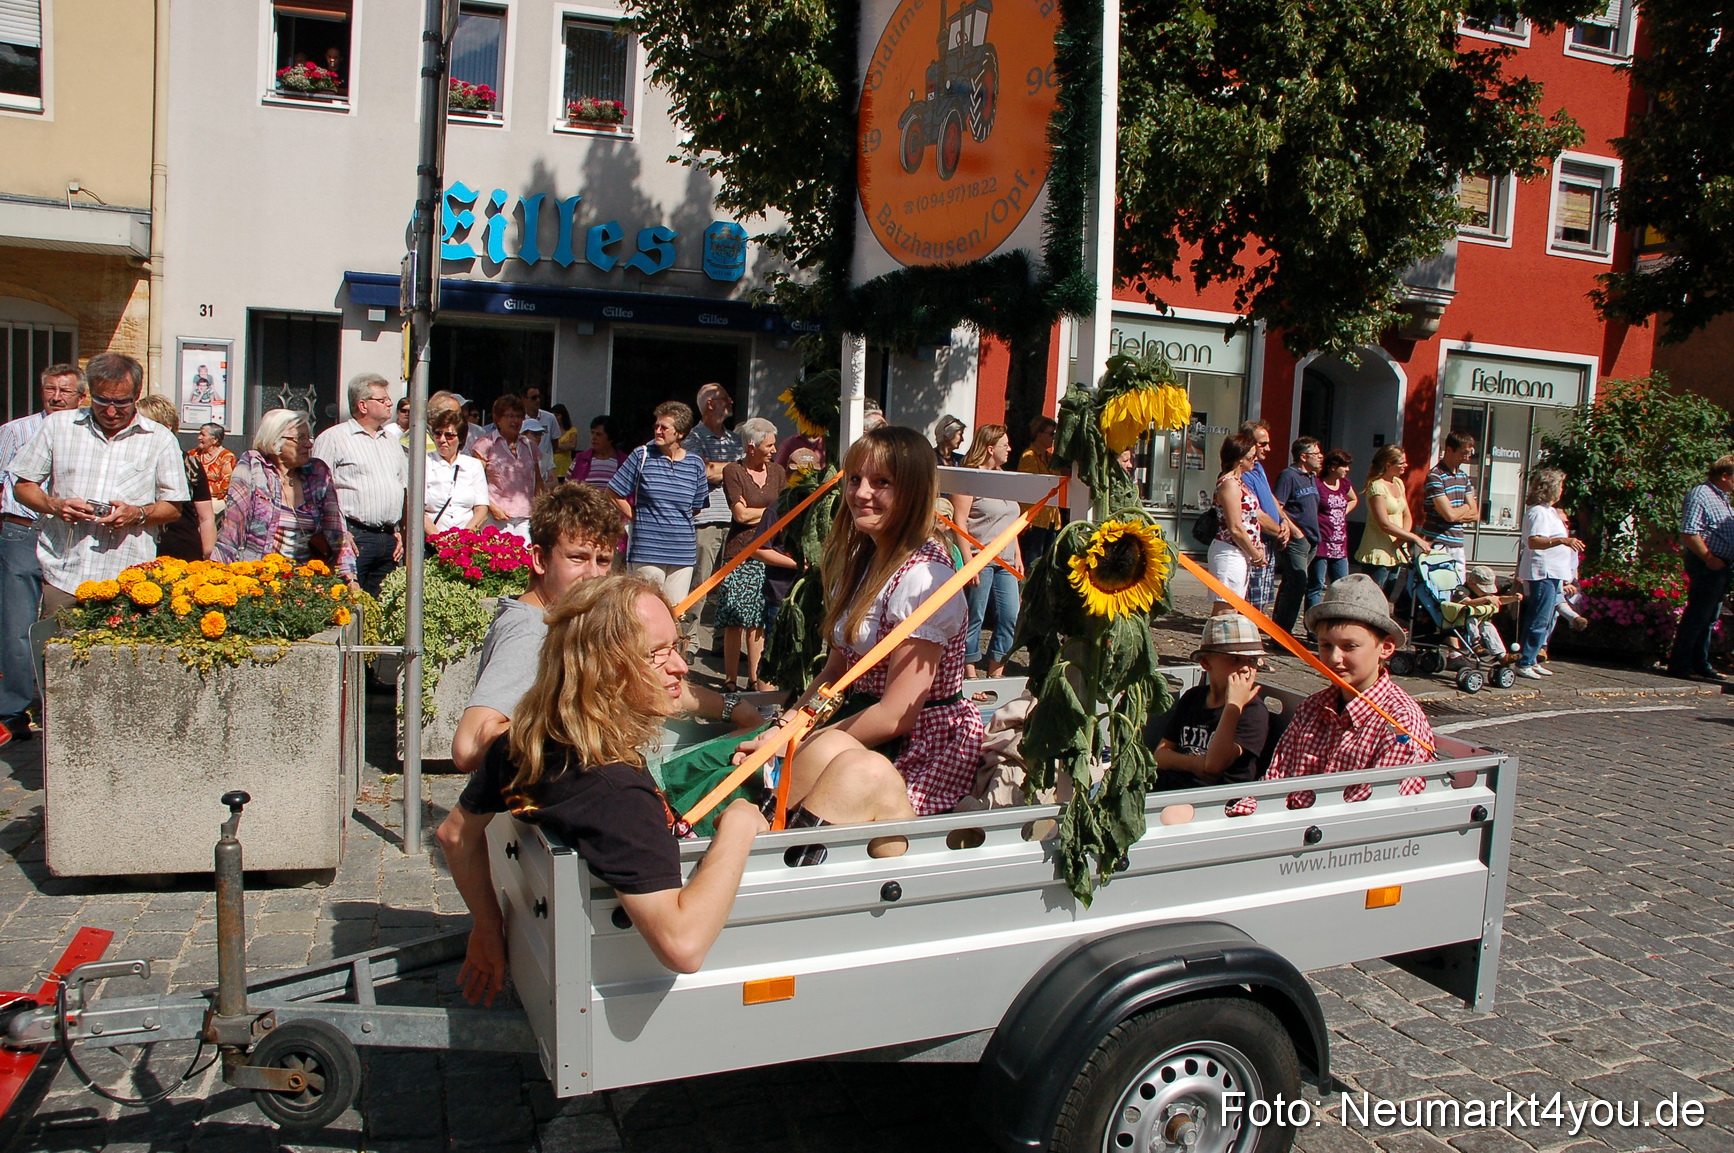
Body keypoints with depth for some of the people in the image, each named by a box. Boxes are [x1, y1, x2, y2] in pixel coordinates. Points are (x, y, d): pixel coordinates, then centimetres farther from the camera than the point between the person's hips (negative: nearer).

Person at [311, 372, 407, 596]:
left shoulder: (392, 439, 20)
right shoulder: (333, 438, 0)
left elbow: (405, 487, 23)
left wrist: (400, 531, 13)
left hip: (389, 539, 6)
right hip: (354, 536, -6)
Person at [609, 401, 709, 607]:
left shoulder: (695, 464, 5)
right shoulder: (642, 456, -1)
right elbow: (614, 493, 4)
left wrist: (677, 521, 11)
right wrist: (637, 518, 4)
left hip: (683, 551, 3)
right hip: (647, 551, -2)